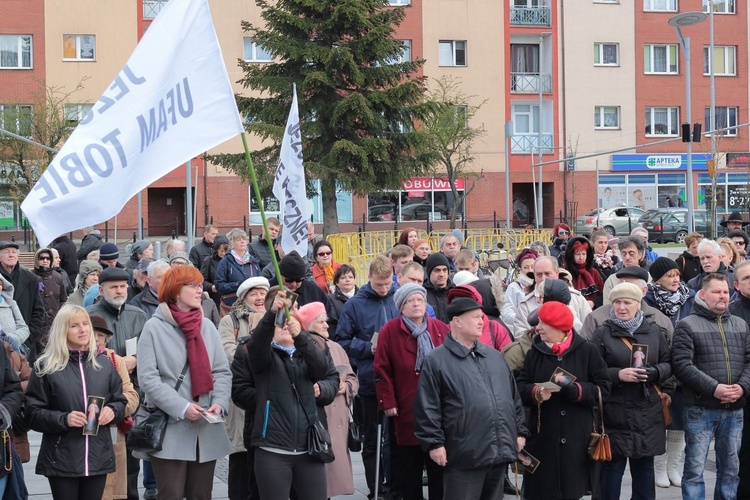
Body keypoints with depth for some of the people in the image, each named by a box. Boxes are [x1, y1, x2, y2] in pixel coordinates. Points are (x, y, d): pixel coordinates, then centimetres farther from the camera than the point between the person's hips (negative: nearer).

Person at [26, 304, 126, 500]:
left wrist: (112, 411, -7)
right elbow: (33, 413, -4)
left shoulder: (104, 363, 9)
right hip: (62, 460, -3)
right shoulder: (46, 366, -2)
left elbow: (120, 401, 15)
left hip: (98, 457, 3)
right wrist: (63, 419, -19)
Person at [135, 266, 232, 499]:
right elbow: (148, 378, -11)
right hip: (170, 430, -5)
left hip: (206, 430, 5)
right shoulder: (154, 327, -5)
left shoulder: (207, 326, 10)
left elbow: (222, 371, 9)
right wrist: (182, 407, -20)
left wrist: (220, 402, -11)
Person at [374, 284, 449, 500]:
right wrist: (387, 401, -8)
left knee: (439, 469, 7)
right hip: (407, 412, -2)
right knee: (410, 470, 6)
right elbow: (382, 370, -4)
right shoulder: (390, 331, -2)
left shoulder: (441, 329, 6)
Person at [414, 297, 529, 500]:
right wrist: (434, 443, -12)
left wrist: (520, 431, 15)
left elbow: (514, 397, 21)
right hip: (464, 455, -6)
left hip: (500, 452, 6)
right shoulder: (437, 361, -3)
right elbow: (427, 408, -8)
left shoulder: (495, 356, 17)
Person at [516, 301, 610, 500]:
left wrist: (576, 390, -16)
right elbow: (520, 387, 6)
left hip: (576, 437, -2)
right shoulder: (535, 352, 8)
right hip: (542, 437, 2)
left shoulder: (587, 351, -1)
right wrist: (536, 392, -15)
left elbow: (603, 388, -2)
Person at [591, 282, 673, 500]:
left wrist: (654, 373, -10)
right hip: (615, 411, -3)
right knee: (613, 466, -1)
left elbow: (668, 363, 11)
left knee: (645, 466, 12)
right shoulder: (603, 333, -1)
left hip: (648, 412, 3)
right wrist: (618, 375, -19)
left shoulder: (653, 331, 8)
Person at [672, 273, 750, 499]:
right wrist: (714, 388, -20)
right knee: (695, 468, -1)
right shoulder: (687, 325, -2)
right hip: (700, 409, -5)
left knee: (730, 468, 13)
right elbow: (682, 365, -12)